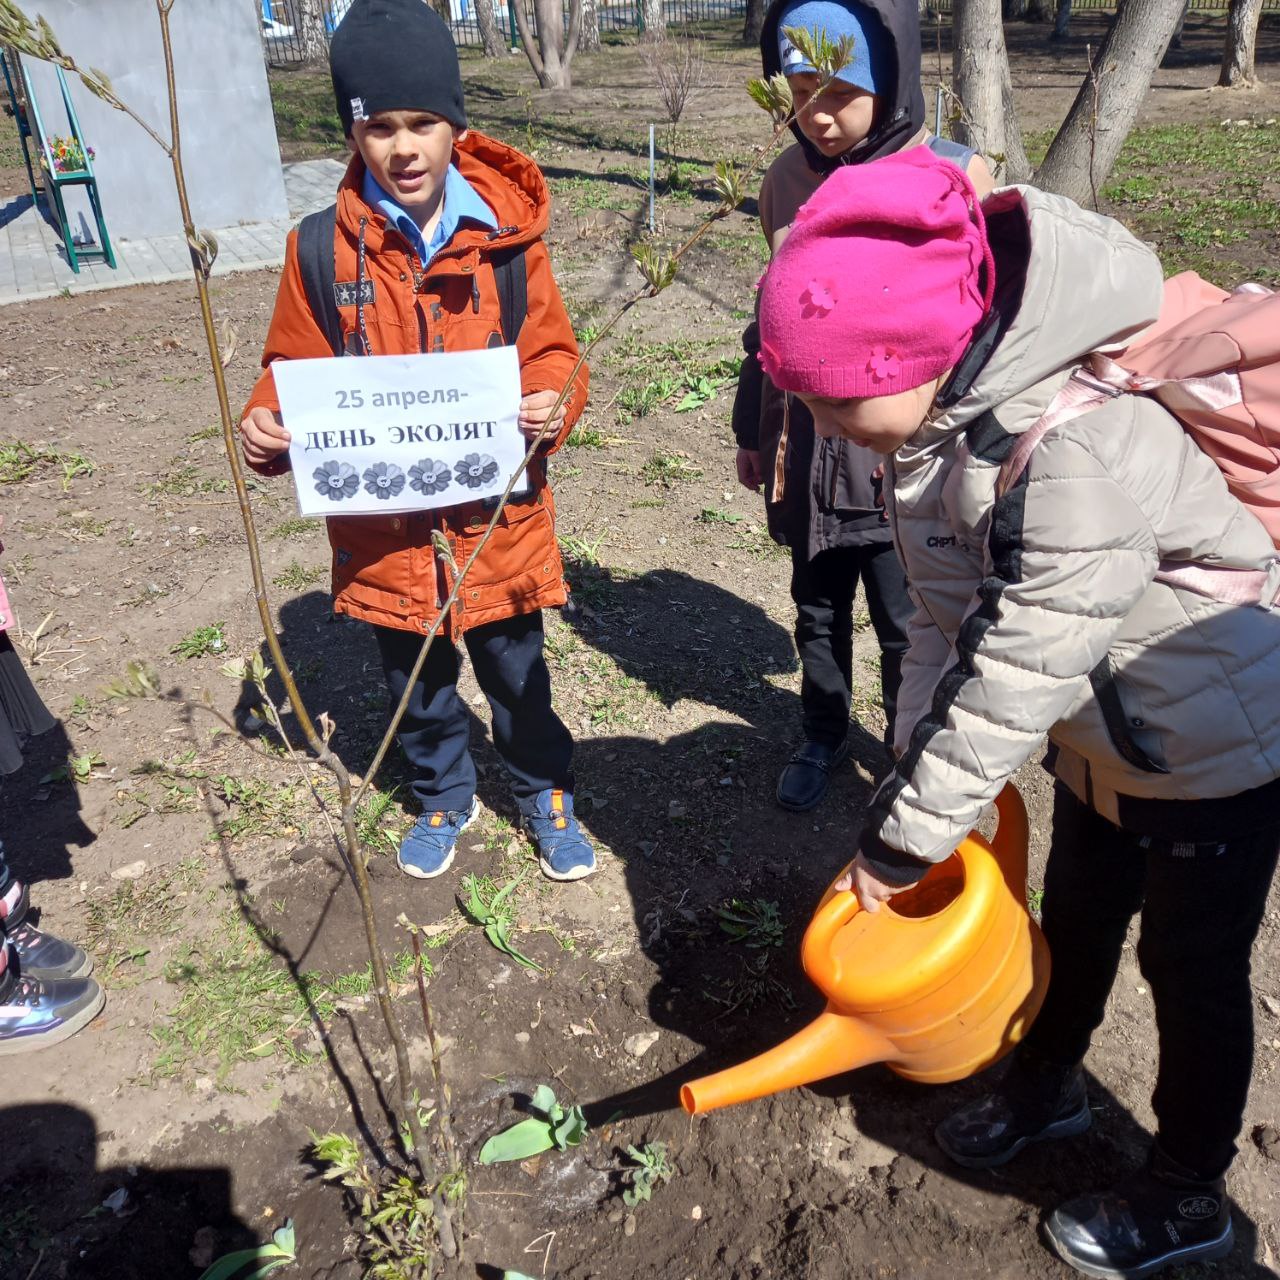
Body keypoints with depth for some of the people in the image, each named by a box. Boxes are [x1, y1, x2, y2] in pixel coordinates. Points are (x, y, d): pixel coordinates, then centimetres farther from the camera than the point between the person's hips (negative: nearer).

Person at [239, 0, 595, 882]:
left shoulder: (505, 234, -7)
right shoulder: (322, 249, -7)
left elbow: (552, 350, -1)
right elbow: (294, 371, 1)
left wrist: (554, 401, -22)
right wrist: (267, 427, -19)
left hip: (497, 512, -1)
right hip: (383, 524, 1)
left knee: (517, 671, 17)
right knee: (416, 681, 21)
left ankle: (547, 794, 44)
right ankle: (444, 797, 48)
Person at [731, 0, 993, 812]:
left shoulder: (958, 179, -10)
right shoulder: (786, 179, 1)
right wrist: (752, 430, 15)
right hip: (805, 446, 4)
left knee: (907, 626, 8)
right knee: (818, 609, 17)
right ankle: (823, 738, 40)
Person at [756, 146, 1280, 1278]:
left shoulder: (1077, 447, -37)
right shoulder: (942, 410, -10)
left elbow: (1014, 679, -33)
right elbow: (949, 622, -8)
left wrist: (901, 842, -24)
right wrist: (913, 785, -11)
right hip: (1107, 734, 7)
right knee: (1076, 917, 23)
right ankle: (1048, 1082, 50)